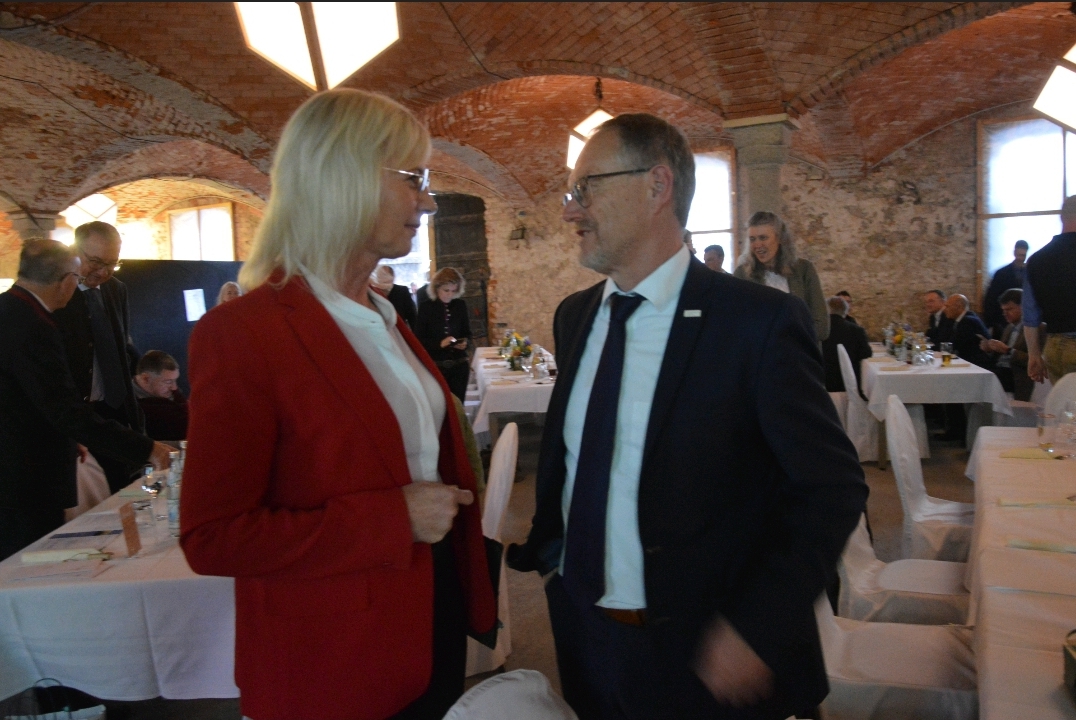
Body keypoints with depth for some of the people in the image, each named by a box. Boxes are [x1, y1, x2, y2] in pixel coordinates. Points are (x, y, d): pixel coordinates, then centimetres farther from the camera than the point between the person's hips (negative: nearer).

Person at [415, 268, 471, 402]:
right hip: (435, 366, -3)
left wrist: (465, 342, -8)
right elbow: (418, 339, -6)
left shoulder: (461, 305, 4)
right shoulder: (425, 307, -5)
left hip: (459, 365, 3)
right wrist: (439, 343, -20)